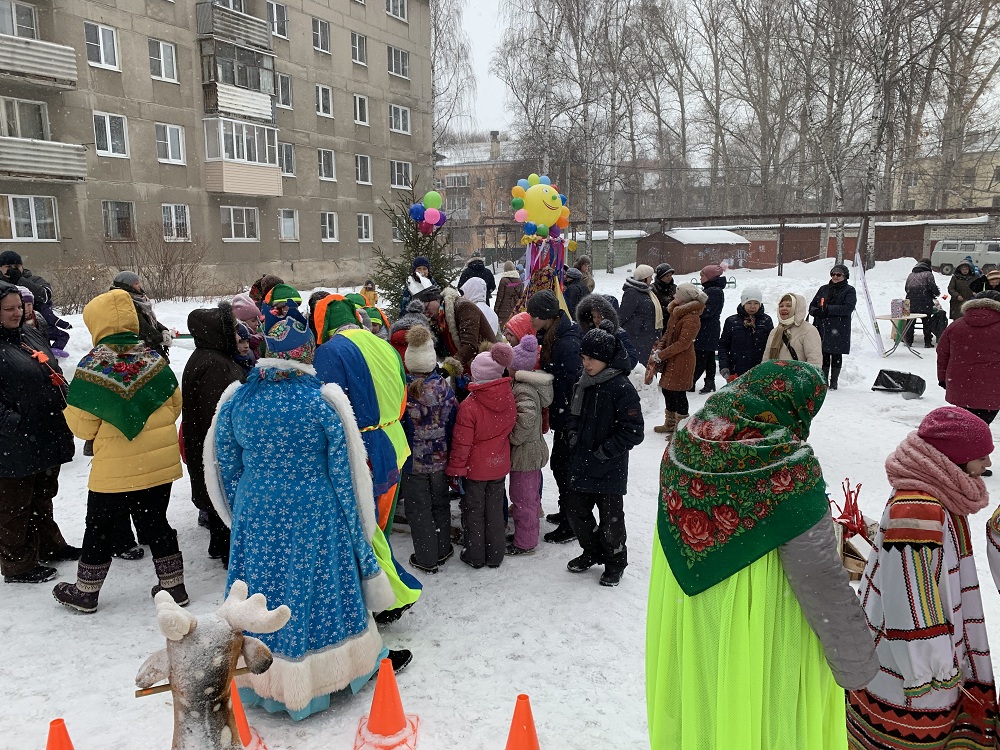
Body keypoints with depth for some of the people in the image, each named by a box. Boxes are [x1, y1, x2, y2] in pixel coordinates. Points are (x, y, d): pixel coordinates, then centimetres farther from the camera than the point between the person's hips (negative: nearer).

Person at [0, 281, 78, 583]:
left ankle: (49, 546, 39)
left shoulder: (33, 337, 11)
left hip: (48, 437, 8)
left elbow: (55, 376, 21)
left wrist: (68, 407, 14)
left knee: (43, 497, 23)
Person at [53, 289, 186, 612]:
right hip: (160, 462, 4)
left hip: (115, 469, -4)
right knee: (155, 523, 17)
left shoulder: (93, 364, -14)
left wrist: (70, 409, 10)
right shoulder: (153, 357, -2)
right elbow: (174, 405, 6)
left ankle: (85, 592, 30)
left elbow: (82, 426, -11)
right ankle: (173, 586, 23)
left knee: (100, 526, 14)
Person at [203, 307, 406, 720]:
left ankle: (260, 677, 35)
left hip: (256, 517, 3)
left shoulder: (237, 401, -3)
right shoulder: (322, 401, -14)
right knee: (316, 587, 13)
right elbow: (345, 470, -9)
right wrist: (358, 527, 2)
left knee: (265, 587, 16)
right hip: (315, 516, -3)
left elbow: (226, 469, 6)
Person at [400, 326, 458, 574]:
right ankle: (443, 550, 33)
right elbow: (454, 423, -1)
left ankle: (426, 558, 18)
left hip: (413, 462, -3)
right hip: (440, 460, 3)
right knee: (440, 504, 21)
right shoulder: (445, 388, -9)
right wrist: (451, 455, 10)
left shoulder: (402, 392, -18)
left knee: (419, 510, 10)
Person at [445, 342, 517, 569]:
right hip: (499, 466, 4)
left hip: (474, 468, -4)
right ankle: (495, 555, 27)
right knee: (495, 510, 17)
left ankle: (474, 555, 23)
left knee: (473, 512, 12)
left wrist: (455, 470, -7)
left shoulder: (469, 406, -24)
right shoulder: (508, 399, -9)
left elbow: (461, 444, -18)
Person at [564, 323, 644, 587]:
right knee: (576, 511, 15)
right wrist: (574, 437, 4)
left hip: (610, 471, -7)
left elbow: (633, 432, -18)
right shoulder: (583, 384, 4)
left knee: (610, 519, 8)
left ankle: (615, 562, 32)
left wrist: (603, 452, -17)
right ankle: (592, 552, 39)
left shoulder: (622, 388, -18)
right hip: (581, 466, 7)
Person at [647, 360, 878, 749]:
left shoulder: (684, 444, -7)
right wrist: (858, 667, -5)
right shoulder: (788, 465, -24)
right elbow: (821, 582, -19)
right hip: (760, 649, -4)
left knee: (695, 718, 24)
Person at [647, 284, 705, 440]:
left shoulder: (691, 319, -21)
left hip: (682, 361, -10)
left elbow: (683, 343, -23)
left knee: (678, 394, -2)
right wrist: (658, 348, 1)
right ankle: (670, 424, 32)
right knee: (667, 390, 17)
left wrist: (661, 355, -19)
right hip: (670, 359, 10)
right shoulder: (676, 312, 9)